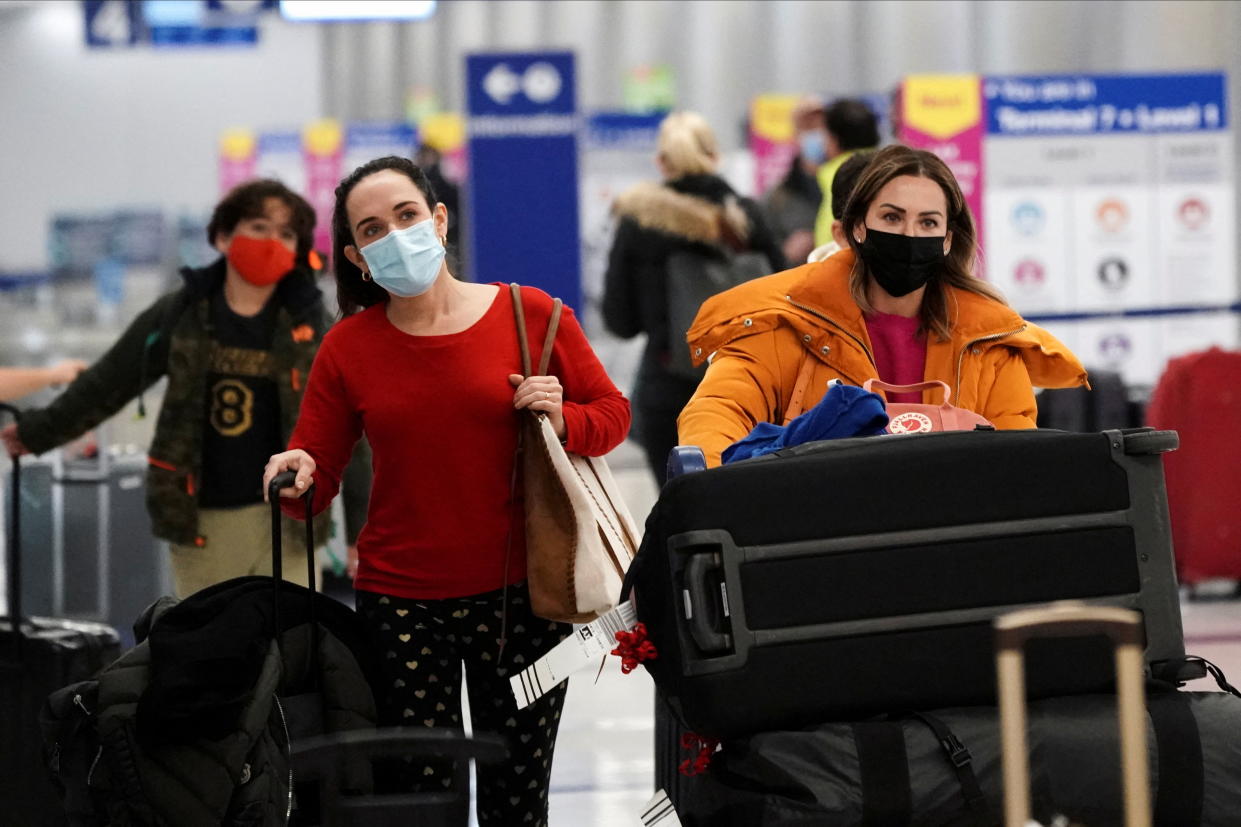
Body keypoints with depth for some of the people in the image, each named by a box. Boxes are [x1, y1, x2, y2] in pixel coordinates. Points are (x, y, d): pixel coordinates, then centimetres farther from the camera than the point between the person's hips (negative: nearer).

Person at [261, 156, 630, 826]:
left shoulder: (531, 316, -2)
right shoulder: (348, 347, 2)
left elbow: (612, 413, 7)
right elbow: (315, 472, 4)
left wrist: (562, 419, -13)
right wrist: (297, 477, -18)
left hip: (519, 599, 0)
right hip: (400, 604, 1)